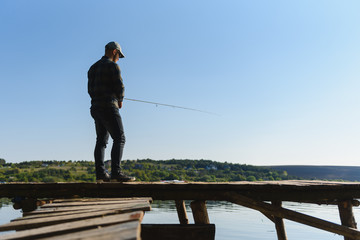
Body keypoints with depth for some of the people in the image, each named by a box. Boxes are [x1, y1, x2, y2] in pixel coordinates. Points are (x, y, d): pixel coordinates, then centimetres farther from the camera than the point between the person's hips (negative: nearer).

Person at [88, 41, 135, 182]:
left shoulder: (93, 67, 19)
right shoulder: (112, 66, -6)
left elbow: (90, 89, 18)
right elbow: (119, 86, -13)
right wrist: (120, 100, 6)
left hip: (96, 107, 9)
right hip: (108, 107, -9)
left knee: (101, 140, 10)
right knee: (119, 138, -9)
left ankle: (100, 173, 6)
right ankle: (116, 173, -18)